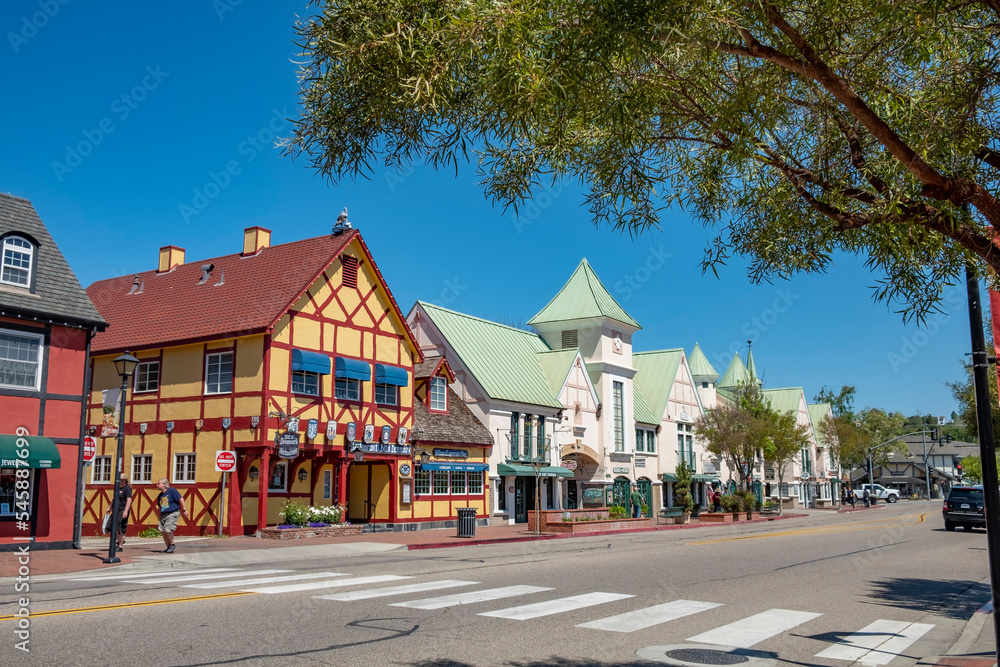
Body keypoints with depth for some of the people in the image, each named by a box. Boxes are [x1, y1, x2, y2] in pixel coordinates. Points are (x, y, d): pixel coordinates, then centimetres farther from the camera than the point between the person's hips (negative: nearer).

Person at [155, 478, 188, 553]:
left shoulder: (172, 491, -8)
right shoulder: (160, 495, 13)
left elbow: (181, 499, -8)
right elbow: (159, 507, 24)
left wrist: (184, 510, -9)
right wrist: (160, 517, 21)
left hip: (173, 514, -7)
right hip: (164, 515, 7)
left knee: (168, 530, -17)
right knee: (163, 531, 0)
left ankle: (172, 544, 4)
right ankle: (168, 547, 13)